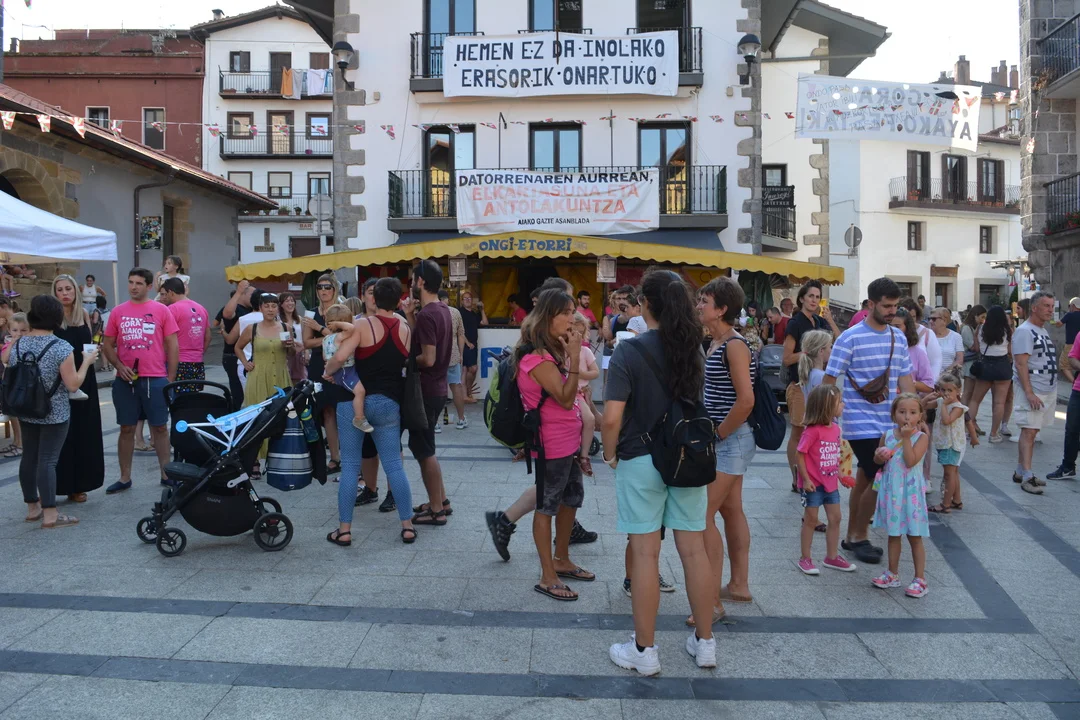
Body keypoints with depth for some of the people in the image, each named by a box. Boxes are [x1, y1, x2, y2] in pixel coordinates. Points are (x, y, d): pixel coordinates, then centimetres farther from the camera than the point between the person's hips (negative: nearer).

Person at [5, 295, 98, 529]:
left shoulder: (17, 345, 1)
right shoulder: (62, 347, -17)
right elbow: (73, 385, -17)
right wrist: (86, 362, -5)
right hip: (54, 413, -6)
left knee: (29, 457, 14)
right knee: (47, 460, -6)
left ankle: (32, 507, 25)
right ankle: (50, 515, -3)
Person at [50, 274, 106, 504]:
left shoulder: (83, 314, 8)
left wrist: (92, 353, -1)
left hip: (84, 380, 5)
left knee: (84, 432, 8)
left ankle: (78, 484, 17)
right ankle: (59, 484, 5)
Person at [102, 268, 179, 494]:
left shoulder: (161, 310, 1)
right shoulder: (118, 311, 6)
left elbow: (172, 345, 2)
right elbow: (108, 344, 10)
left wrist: (171, 379, -2)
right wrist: (119, 366, -8)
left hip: (155, 379, -2)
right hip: (125, 379, 2)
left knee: (160, 427, 5)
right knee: (127, 429, 8)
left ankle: (166, 474, 15)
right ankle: (124, 478, 17)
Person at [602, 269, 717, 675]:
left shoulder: (630, 351, -14)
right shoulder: (693, 349, 3)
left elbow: (612, 417, -19)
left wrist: (610, 454, -4)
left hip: (641, 460, -5)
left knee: (645, 555, 4)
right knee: (694, 551, 12)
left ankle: (645, 651, 16)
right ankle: (704, 643, 26)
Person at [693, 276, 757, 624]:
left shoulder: (735, 345, -17)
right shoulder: (715, 342, 10)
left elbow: (746, 400, -23)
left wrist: (718, 434, -15)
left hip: (731, 439, -10)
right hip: (725, 439, 10)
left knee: (702, 514, -9)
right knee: (731, 510, 17)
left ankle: (712, 602, -2)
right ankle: (739, 585, 30)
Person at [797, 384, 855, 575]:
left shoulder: (836, 429, 3)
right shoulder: (812, 431, -21)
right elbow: (800, 455, -19)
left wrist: (840, 474, 11)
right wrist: (806, 480, -18)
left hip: (831, 483, 7)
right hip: (814, 484, -7)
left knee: (835, 518, 12)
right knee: (811, 520, 3)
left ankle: (832, 556, 27)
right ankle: (805, 559, 16)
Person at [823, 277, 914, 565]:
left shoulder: (899, 338, 9)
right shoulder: (850, 338, -11)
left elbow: (905, 380, 15)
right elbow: (829, 380, -9)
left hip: (890, 424, 6)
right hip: (862, 424, -6)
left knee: (865, 479, 14)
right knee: (879, 479, -8)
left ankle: (852, 536, 26)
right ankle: (859, 537, 11)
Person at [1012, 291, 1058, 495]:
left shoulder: (1043, 331, 16)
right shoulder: (1024, 331, -12)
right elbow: (1021, 364, -18)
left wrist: (1052, 391, 16)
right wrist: (1029, 393, -23)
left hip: (1047, 390, 9)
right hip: (1032, 390, -8)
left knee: (1031, 431, 10)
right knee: (1029, 431, -9)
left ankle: (1020, 472, 15)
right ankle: (1027, 477, -9)